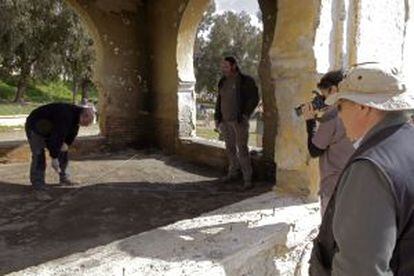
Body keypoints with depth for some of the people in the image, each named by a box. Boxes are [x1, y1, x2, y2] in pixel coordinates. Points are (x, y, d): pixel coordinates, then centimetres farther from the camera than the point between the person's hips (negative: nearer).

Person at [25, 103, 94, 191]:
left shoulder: (76, 113, -10)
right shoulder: (65, 116, -38)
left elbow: (73, 132, 2)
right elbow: (57, 136, -39)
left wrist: (67, 143, -17)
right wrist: (54, 158, -36)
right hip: (35, 127, -9)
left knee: (63, 151, 7)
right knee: (38, 156, -16)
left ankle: (63, 178, 18)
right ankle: (38, 185, -11)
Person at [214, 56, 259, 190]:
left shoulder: (246, 81, -6)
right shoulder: (223, 82, 12)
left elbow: (254, 98, -7)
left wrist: (245, 114, -15)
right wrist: (217, 117, 13)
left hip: (239, 120, -6)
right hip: (225, 121, 6)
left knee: (242, 148, -10)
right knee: (230, 148, 12)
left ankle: (247, 178, -5)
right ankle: (233, 172, 26)